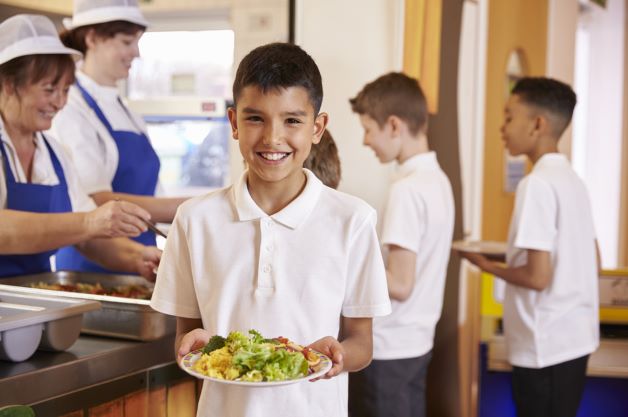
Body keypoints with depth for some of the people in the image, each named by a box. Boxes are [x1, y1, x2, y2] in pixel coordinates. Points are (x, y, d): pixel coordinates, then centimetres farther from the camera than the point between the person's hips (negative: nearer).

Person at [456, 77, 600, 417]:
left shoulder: (537, 184, -18)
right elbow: (593, 263, 15)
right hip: (574, 338, 8)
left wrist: (487, 265, -5)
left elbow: (538, 276, -21)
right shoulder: (572, 179, 9)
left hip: (545, 346, -8)